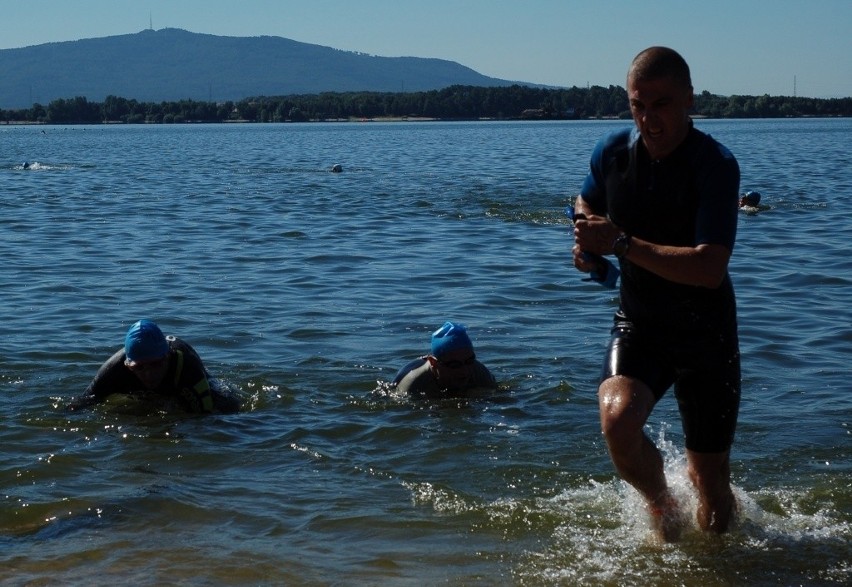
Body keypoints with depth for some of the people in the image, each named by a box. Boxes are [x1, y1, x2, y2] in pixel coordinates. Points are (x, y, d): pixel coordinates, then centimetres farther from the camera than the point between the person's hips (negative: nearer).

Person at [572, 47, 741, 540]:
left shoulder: (716, 165, -20)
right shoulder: (613, 152, -5)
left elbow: (709, 268, -29)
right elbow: (588, 203, 20)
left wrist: (622, 243, -31)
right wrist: (586, 242, -3)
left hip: (706, 332, -3)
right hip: (638, 324, 3)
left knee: (713, 484, 4)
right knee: (618, 420, -28)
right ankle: (661, 503, 5)